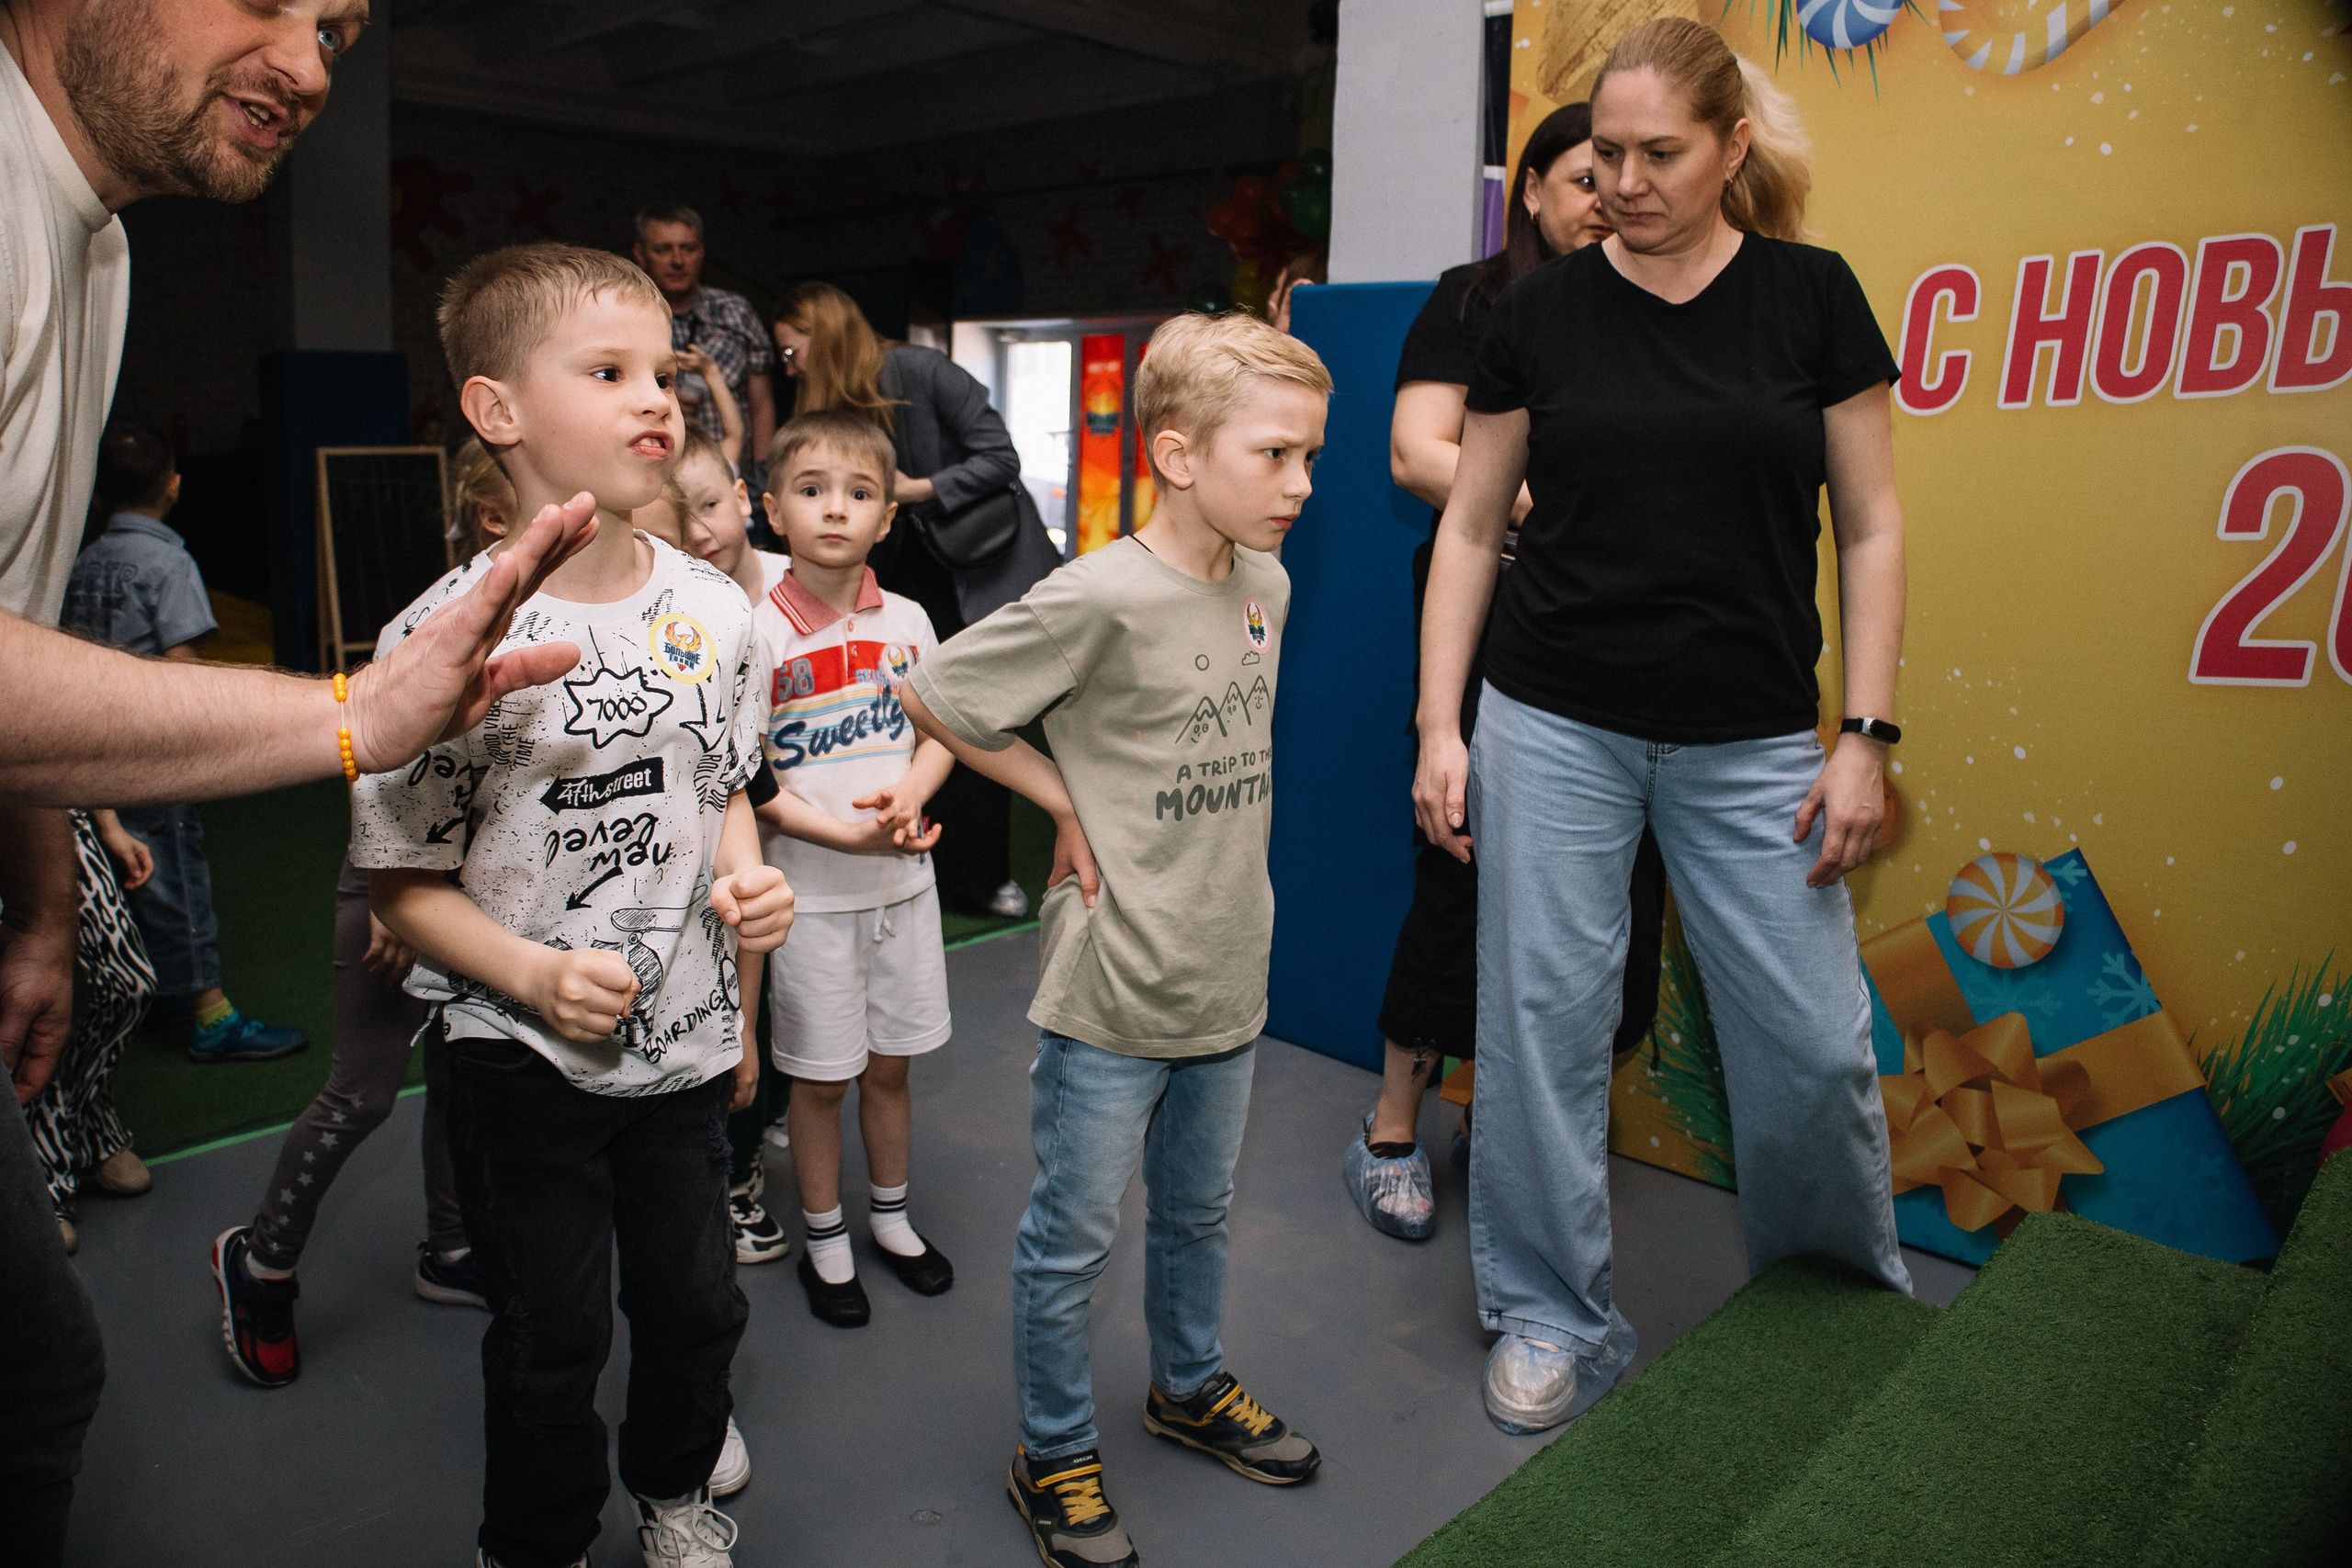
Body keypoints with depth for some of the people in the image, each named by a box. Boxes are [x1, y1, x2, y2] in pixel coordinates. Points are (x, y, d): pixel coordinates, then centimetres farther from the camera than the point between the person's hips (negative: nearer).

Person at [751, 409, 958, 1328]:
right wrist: (845, 832, -22)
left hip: (903, 880, 4)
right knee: (822, 1076, 10)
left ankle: (891, 1218, 38)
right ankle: (824, 1240, 30)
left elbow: (940, 734, 5)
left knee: (890, 1064, 17)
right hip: (812, 893, -3)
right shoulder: (759, 632, -12)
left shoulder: (906, 622, 0)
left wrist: (907, 797, -15)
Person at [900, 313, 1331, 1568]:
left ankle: (1189, 1387, 47)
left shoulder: (1266, 583, 2)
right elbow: (930, 699, -14)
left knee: (1195, 1210, 24)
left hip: (1225, 974, 7)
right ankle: (1053, 1457, 31)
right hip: (1112, 987, -6)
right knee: (1071, 1238, 10)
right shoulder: (1100, 600, -21)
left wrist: (1212, 854, 8)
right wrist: (1066, 804, -11)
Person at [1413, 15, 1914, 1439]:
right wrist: (1440, 724, -1)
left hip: (1753, 741, 0)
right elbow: (1472, 528, 6)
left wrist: (1868, 736, -3)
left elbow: (1872, 527, 4)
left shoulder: (1813, 296, 2)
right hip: (1555, 725, 1)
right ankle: (1553, 1320, 24)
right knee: (1546, 1021, 4)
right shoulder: (1541, 312, 3)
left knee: (1816, 1041, 4)